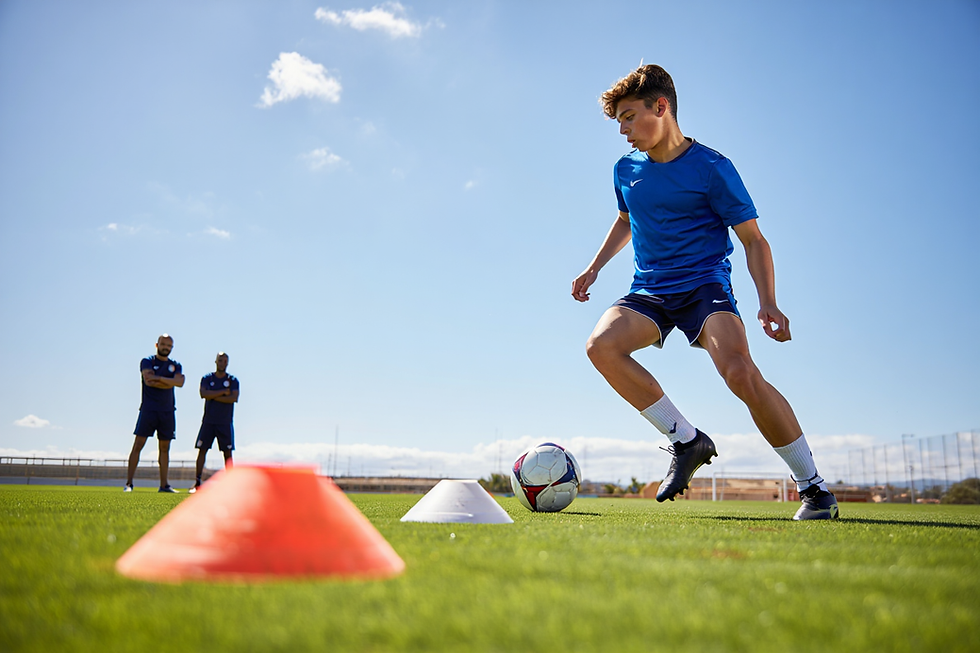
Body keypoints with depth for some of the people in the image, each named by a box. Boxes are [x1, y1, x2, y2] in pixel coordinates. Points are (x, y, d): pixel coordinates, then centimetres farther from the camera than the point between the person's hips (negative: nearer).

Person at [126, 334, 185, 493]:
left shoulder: (175, 365, 13)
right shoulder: (147, 361, 2)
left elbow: (180, 382, -6)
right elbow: (148, 379, -16)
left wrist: (159, 378, -14)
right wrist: (170, 383, -10)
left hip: (167, 411, 4)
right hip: (149, 408, -4)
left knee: (165, 448, 6)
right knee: (138, 445, -7)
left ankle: (164, 485, 10)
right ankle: (129, 483, -5)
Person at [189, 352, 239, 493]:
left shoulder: (233, 380, 4)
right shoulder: (207, 378, 7)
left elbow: (234, 398, -11)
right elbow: (203, 394, -11)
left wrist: (214, 396, -12)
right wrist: (224, 392, -11)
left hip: (225, 423, -1)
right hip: (208, 421, 1)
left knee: (227, 453, 0)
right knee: (202, 450, -4)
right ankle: (197, 483, 0)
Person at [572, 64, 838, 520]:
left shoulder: (711, 168, -7)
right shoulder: (626, 170, 10)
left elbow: (753, 240, -5)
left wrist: (768, 304, -17)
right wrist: (594, 267, 21)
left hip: (705, 286, -5)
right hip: (648, 293, 5)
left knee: (740, 371, -31)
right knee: (602, 345, -27)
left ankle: (813, 486, -12)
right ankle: (686, 440, -11)